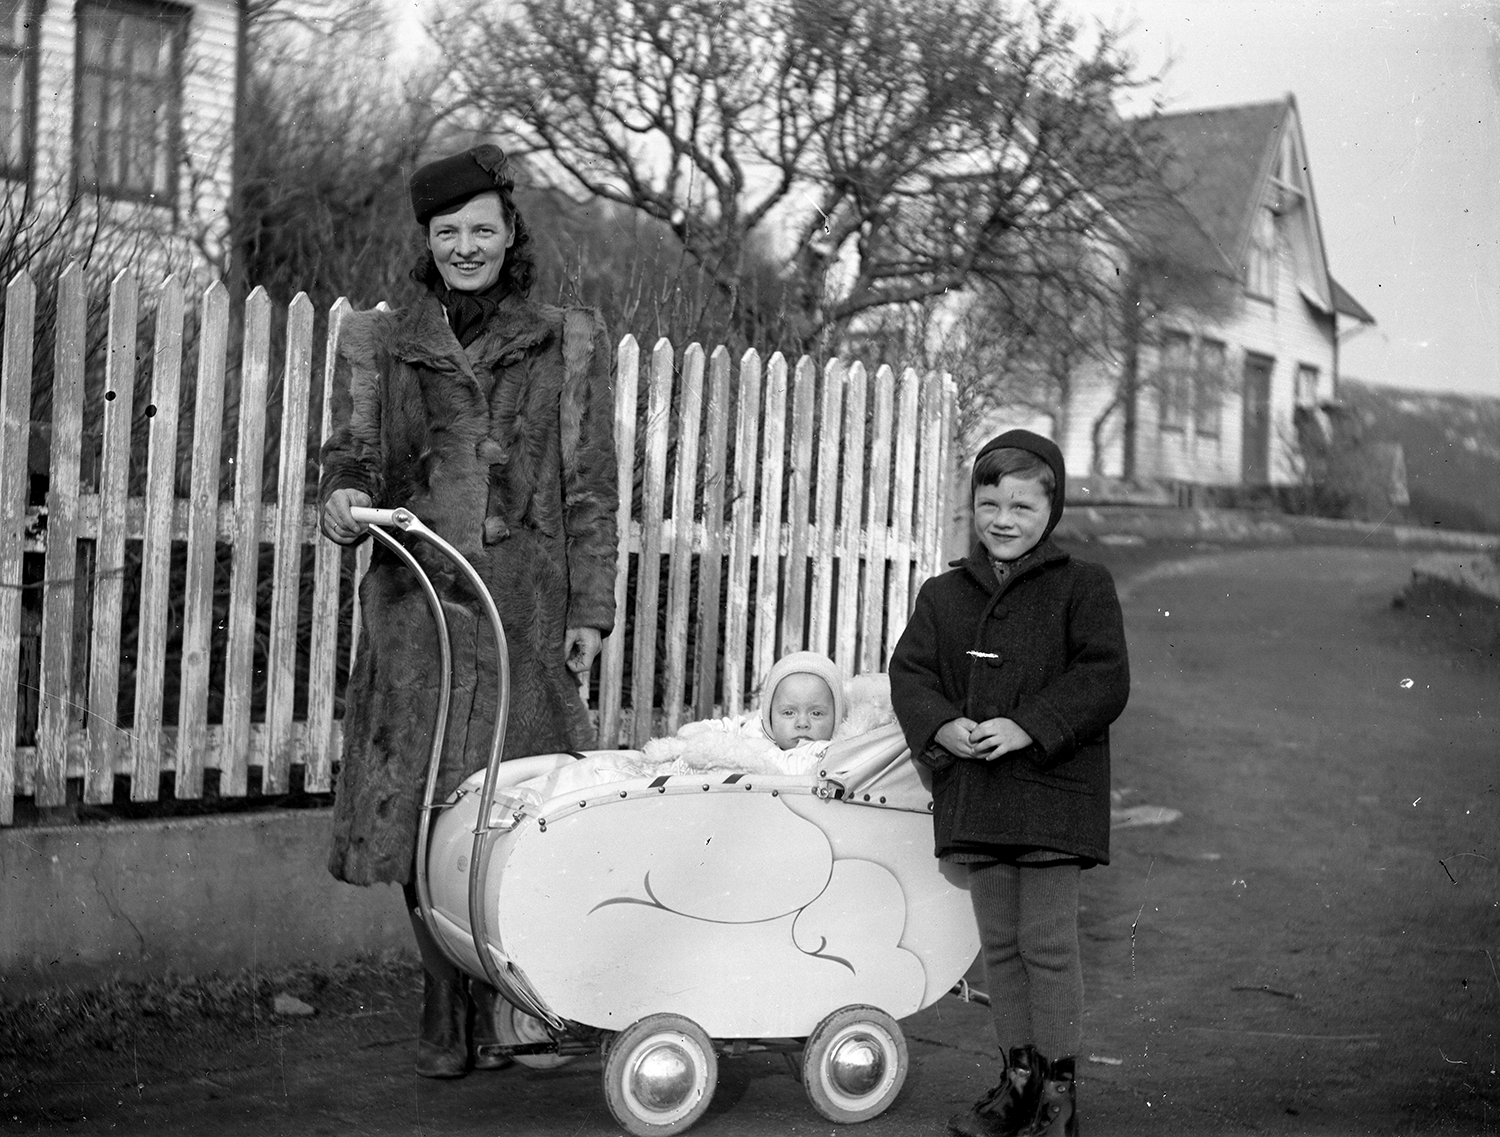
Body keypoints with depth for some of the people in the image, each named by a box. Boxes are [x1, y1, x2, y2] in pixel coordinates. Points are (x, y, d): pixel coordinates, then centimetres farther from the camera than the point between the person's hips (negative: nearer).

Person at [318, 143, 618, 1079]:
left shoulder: (568, 345, 10)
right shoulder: (382, 345, 13)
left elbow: (592, 491, 8)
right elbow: (354, 454, 11)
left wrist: (592, 611, 1)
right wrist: (344, 499, -13)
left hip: (526, 608, -1)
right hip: (415, 603, 1)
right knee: (421, 813, 0)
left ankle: (512, 1010, 9)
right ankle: (447, 1015, 12)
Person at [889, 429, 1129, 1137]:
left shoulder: (1082, 587, -2)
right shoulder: (942, 595, 11)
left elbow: (1103, 678, -10)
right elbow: (909, 672, 7)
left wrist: (1028, 727, -21)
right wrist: (943, 726, -13)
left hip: (1052, 792, -5)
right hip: (974, 795, 5)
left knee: (1047, 943, -1)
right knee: (998, 943, 13)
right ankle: (1018, 1079, 24)